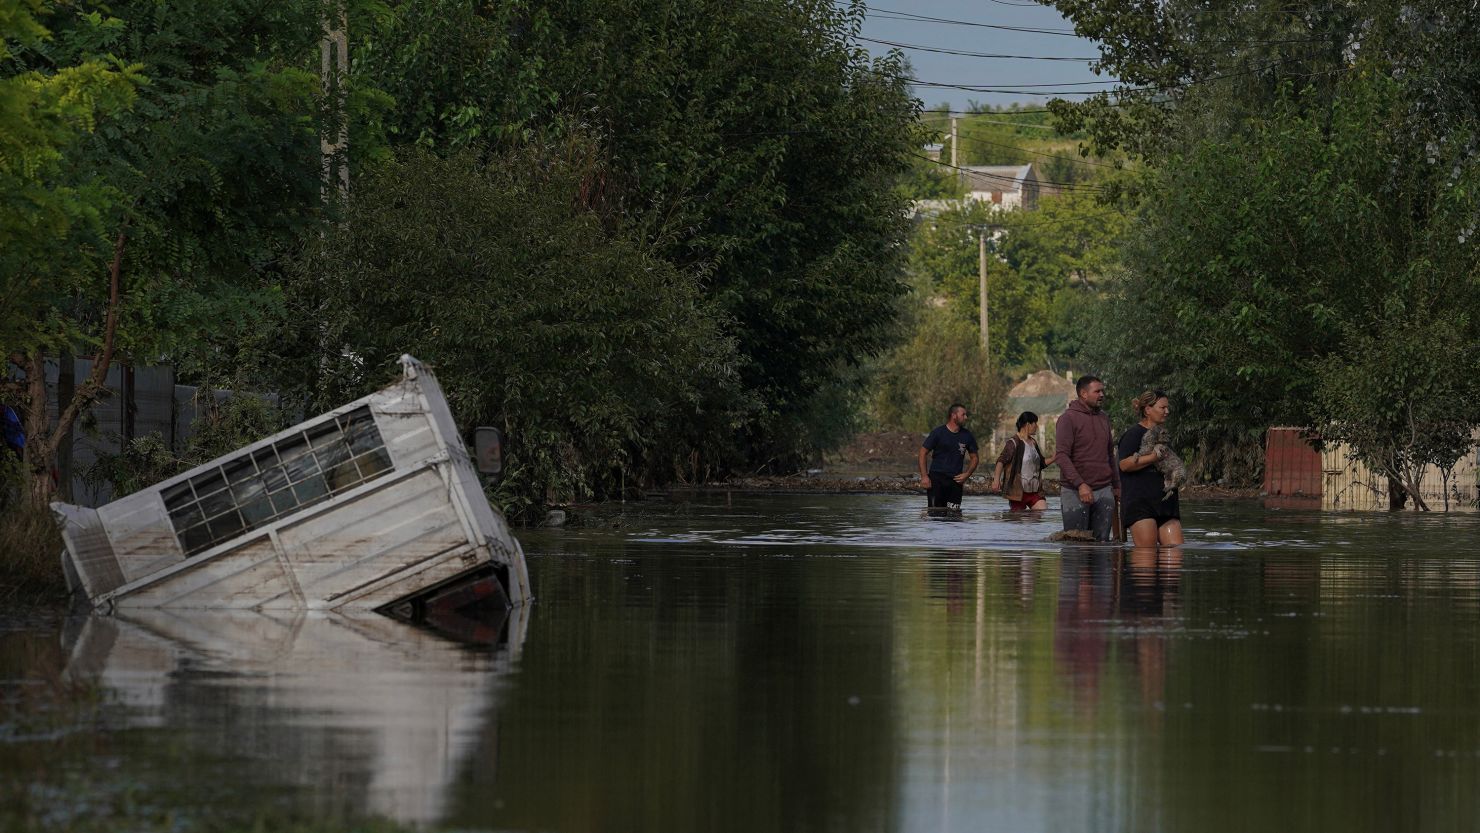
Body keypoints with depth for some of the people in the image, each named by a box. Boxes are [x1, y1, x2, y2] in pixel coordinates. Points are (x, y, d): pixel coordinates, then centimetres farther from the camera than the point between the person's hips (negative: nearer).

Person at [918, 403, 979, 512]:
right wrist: (924, 476, -9)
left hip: (955, 479, 3)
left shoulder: (967, 436, 9)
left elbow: (974, 457, 19)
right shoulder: (938, 433, -2)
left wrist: (967, 474, 1)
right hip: (936, 478, -3)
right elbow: (923, 452, -1)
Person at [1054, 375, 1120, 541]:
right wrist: (1080, 485, -23)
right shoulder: (1068, 419, -6)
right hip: (1074, 491, -6)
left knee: (1101, 540, 0)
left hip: (1104, 490, 6)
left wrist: (1116, 485, 18)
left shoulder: (1104, 418, 15)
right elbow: (1063, 456, -13)